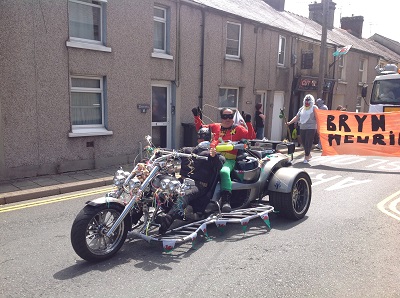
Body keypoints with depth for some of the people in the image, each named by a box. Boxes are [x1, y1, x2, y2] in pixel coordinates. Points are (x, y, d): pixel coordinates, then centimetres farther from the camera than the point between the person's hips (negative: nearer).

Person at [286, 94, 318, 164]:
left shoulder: (314, 108, 0)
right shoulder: (302, 108, 16)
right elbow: (297, 117, 16)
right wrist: (290, 122, 8)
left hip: (311, 128, -5)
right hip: (302, 128, 6)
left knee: (308, 142, -8)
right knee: (304, 142, 8)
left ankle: (306, 157, 0)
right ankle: (308, 155, 27)